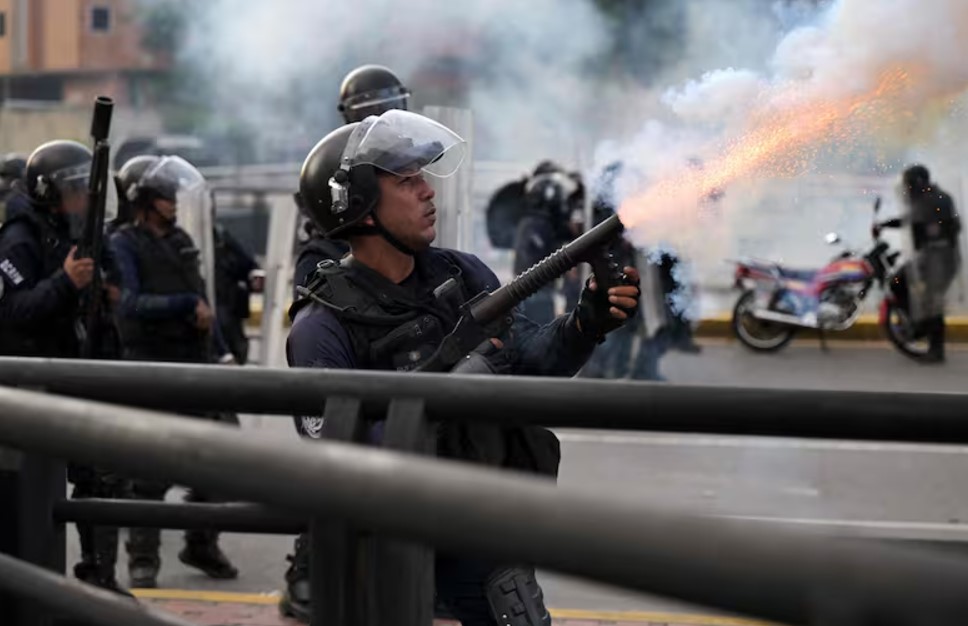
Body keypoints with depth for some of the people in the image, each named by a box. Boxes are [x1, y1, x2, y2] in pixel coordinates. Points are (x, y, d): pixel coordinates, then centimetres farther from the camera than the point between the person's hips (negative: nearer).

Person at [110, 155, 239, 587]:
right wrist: (188, 304, -21)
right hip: (151, 364, -6)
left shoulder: (182, 241, 15)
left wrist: (205, 317, 8)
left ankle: (202, 546, 21)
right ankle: (142, 559, 1)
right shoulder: (124, 244, -5)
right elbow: (130, 303, -19)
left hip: (194, 361, 7)